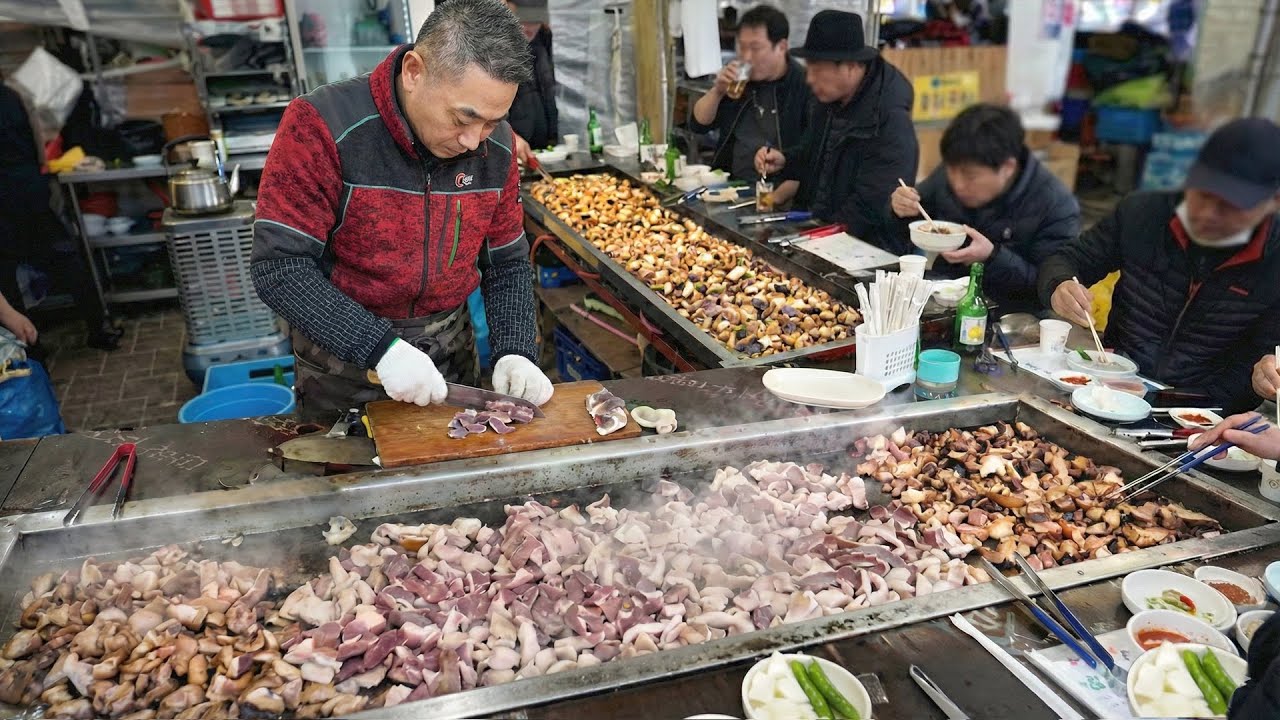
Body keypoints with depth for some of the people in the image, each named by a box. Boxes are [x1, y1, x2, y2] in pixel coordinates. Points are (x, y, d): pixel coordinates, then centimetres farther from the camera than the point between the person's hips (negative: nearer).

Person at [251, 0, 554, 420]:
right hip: (342, 357, -3)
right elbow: (279, 268, -24)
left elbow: (507, 263, 0)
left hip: (450, 349, 4)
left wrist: (515, 353, -15)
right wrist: (381, 349, -31)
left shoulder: (496, 147, -9)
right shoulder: (321, 126, -23)